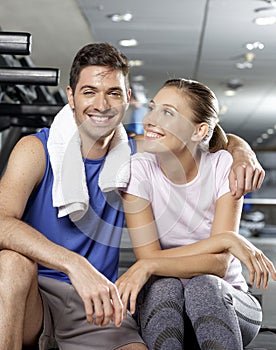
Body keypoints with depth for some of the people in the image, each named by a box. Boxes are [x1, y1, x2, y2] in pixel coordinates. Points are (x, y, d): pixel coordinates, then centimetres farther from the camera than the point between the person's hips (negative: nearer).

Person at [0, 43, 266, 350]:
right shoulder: (36, 150, -6)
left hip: (96, 305, 3)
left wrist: (242, 154, -7)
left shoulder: (134, 155, 6)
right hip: (32, 300, -2)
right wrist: (75, 265, -38)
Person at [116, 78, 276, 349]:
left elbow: (219, 265, -18)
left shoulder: (223, 167, -11)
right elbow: (149, 257, -17)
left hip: (223, 300, 0)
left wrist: (148, 266, -31)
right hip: (161, 307, 0)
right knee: (163, 285, -32)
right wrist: (225, 239, -24)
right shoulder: (138, 170, -10)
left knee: (203, 285, -32)